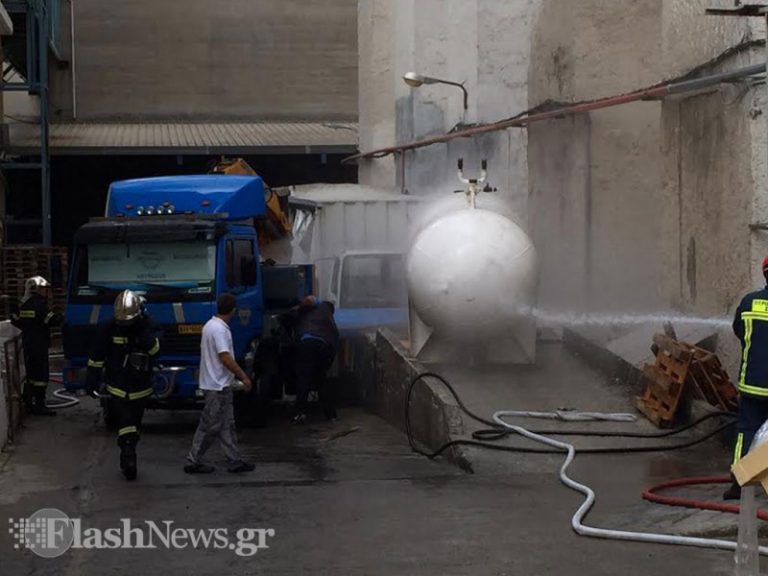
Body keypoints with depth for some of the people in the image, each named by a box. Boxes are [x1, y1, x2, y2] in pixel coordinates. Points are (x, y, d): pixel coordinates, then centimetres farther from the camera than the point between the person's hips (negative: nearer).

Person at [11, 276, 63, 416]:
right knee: (41, 374, -6)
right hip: (39, 345, -9)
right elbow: (51, 320, -22)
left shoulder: (24, 304, 11)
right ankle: (39, 405, -7)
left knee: (31, 373, 17)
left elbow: (14, 319, 19)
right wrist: (60, 318, -2)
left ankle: (28, 402, 23)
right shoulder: (39, 304, -16)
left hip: (27, 345, 9)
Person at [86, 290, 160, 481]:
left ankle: (127, 458, 23)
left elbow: (154, 349, -17)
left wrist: (144, 331, -29)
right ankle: (129, 459, -13)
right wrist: (91, 379, -1)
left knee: (134, 427, 10)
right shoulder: (109, 327, -8)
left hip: (140, 388, 2)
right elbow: (97, 355, -2)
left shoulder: (146, 325, -5)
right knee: (126, 425, -13)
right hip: (117, 387, -2)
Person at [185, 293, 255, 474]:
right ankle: (193, 461, 3)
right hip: (218, 386, -10)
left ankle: (235, 460, 13)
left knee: (226, 425, 11)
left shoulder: (209, 325, 11)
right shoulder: (220, 329, -20)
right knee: (210, 425, -3)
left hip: (219, 384, 10)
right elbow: (225, 358, -24)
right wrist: (243, 376, -16)